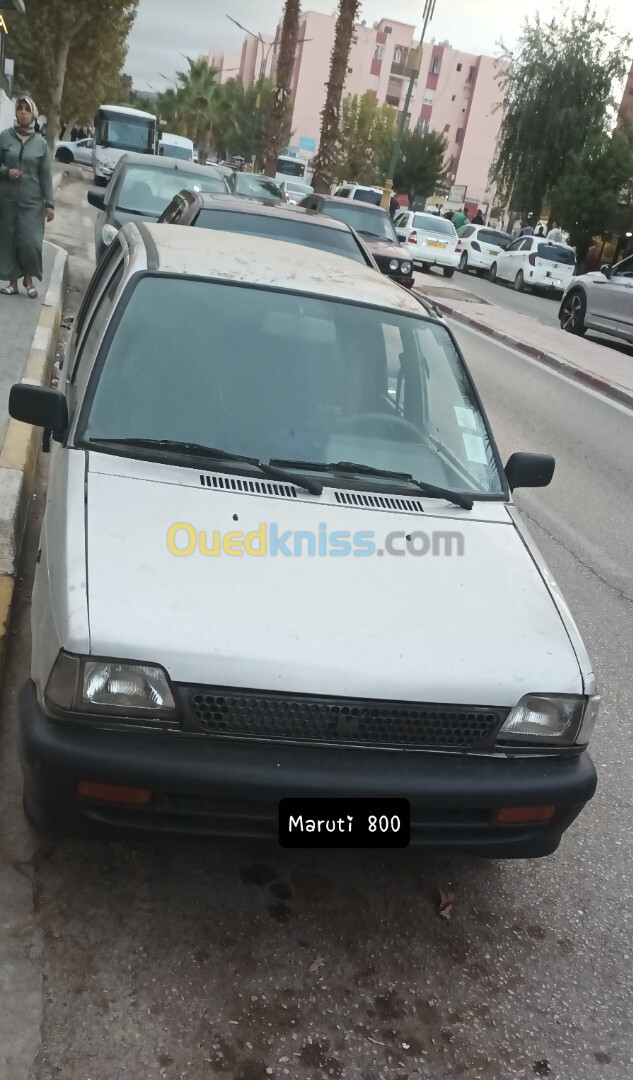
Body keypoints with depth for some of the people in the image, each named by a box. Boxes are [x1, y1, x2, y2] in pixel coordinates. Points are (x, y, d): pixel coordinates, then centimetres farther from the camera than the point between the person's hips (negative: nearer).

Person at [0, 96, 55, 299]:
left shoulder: (41, 143, 3)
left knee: (30, 242, -8)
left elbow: (45, 175, 4)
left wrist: (49, 203, -2)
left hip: (32, 201, -1)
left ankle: (29, 279, 14)